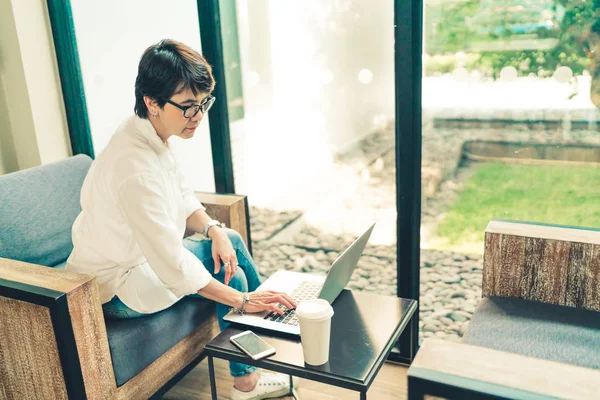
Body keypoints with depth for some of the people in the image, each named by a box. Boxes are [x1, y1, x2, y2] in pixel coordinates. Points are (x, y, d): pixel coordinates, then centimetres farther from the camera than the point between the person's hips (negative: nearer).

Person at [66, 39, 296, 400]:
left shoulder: (155, 137, -5)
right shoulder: (134, 166, -35)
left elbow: (184, 200, 7)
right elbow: (173, 264, -35)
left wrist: (213, 229, -11)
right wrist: (241, 299, -31)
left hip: (143, 252, 9)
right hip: (114, 288, -9)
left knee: (232, 240, 7)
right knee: (231, 274, -11)